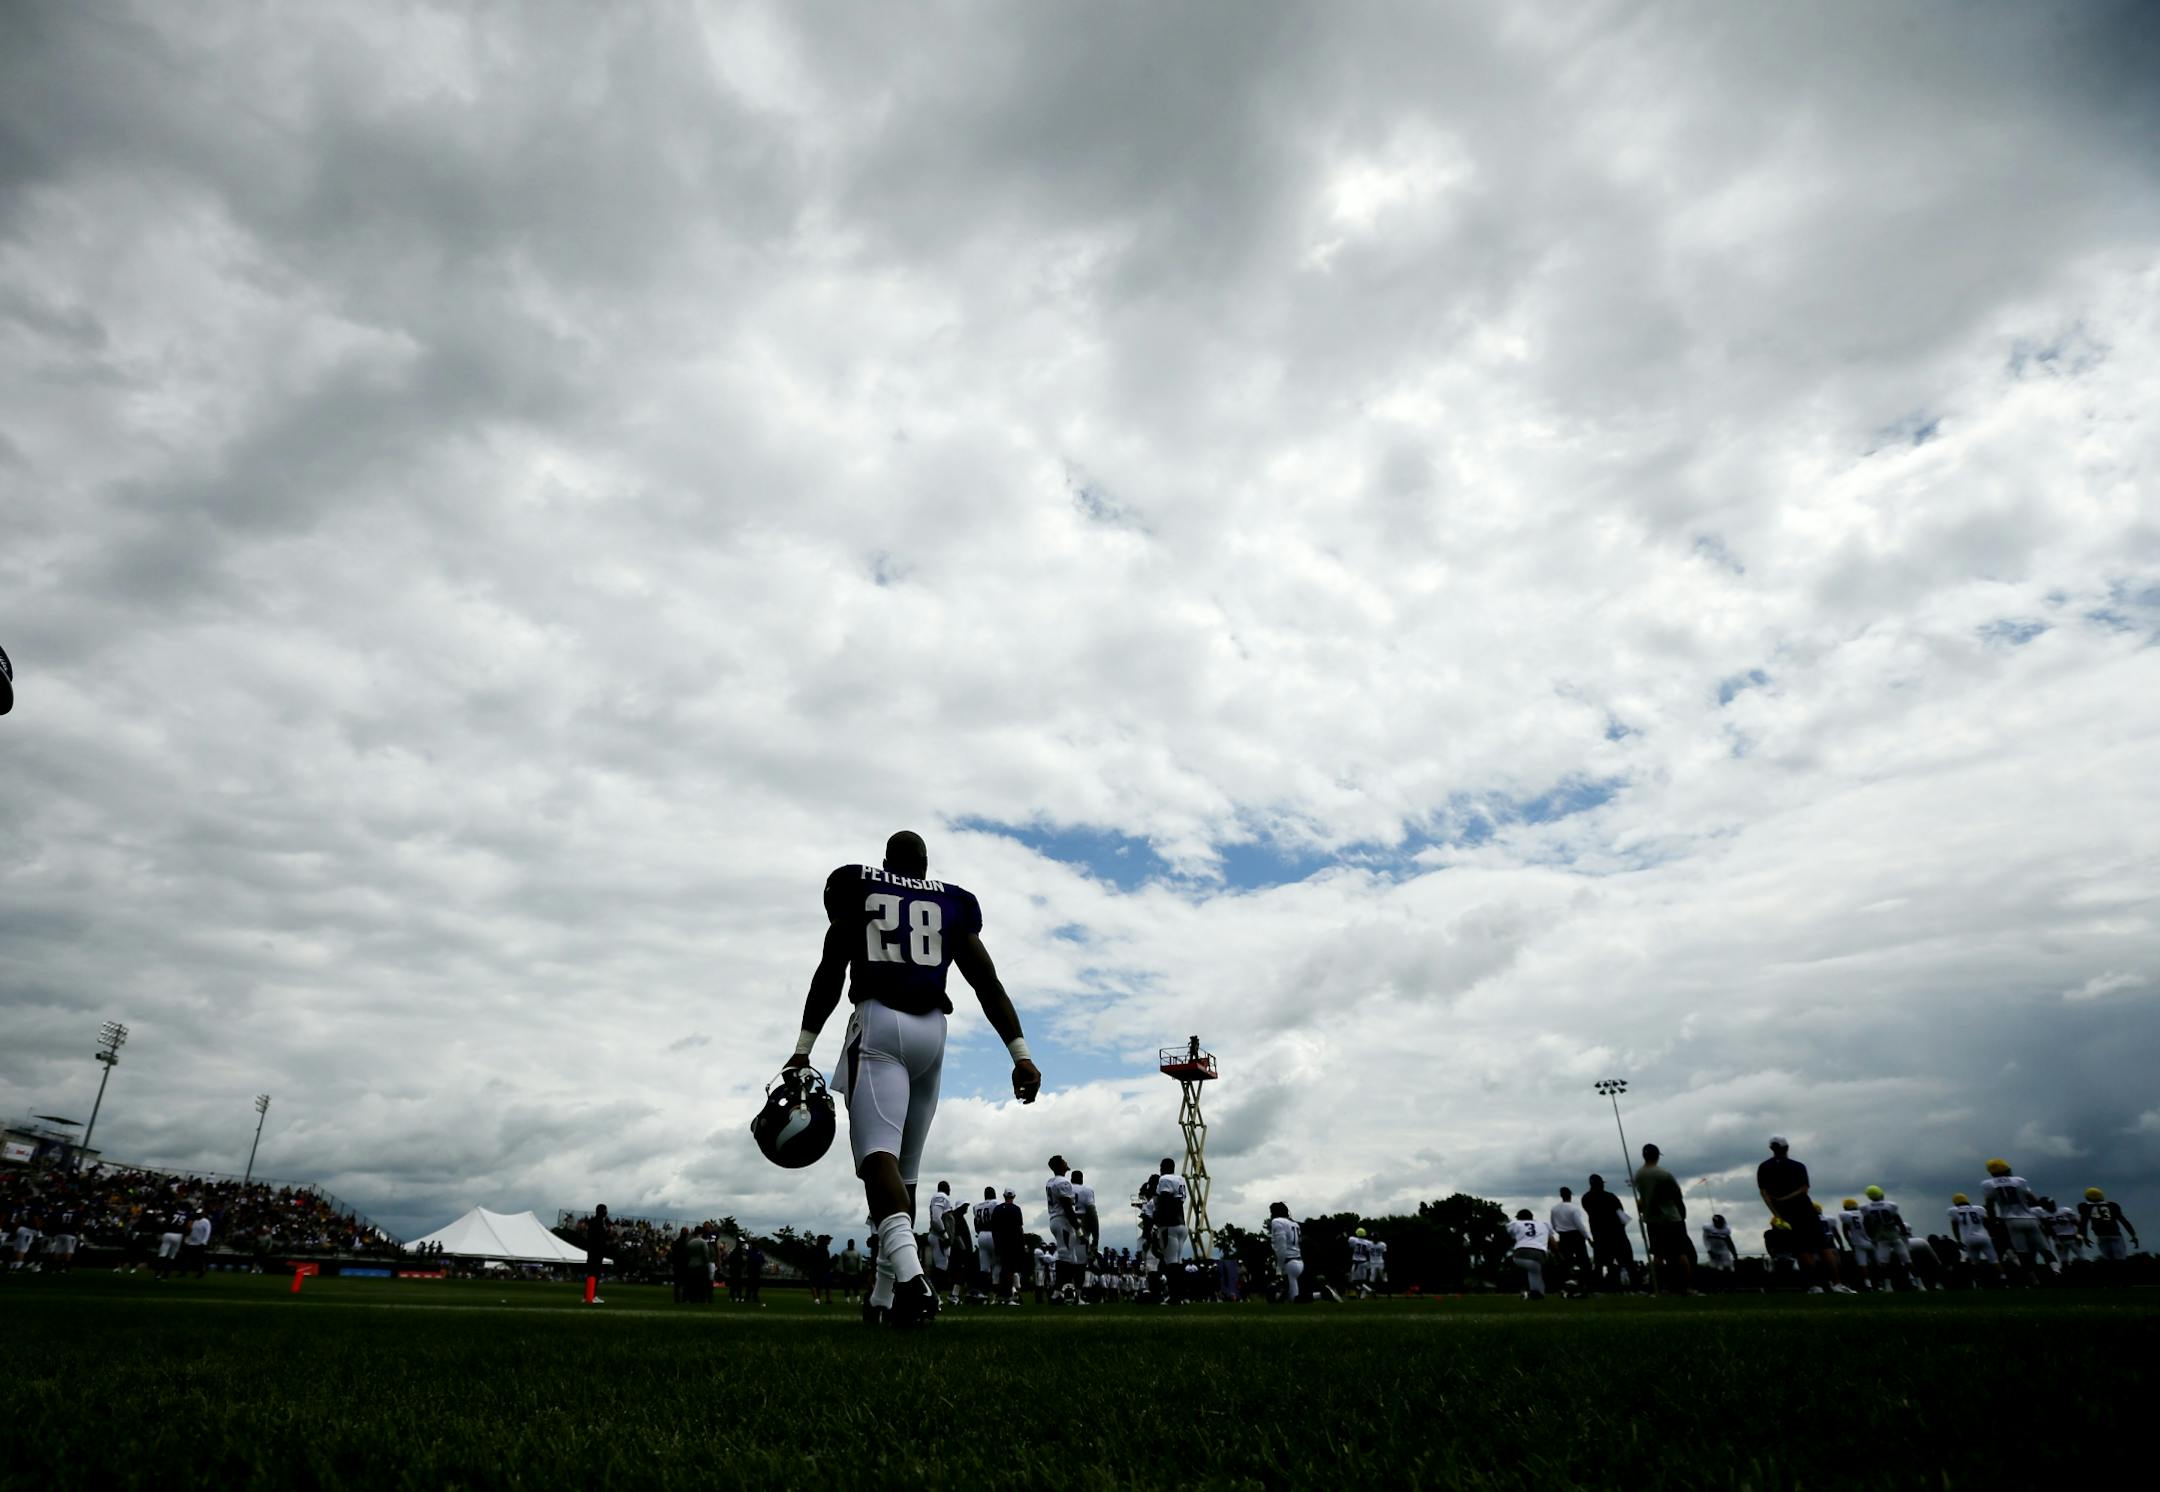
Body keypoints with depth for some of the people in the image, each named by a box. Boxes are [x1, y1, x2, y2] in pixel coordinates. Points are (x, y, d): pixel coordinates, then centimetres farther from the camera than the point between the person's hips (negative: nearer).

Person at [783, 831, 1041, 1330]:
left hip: (878, 1023, -3)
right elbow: (987, 982, 10)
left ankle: (910, 1275, -39)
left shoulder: (857, 887, 12)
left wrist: (803, 1050, 5)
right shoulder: (954, 904, 17)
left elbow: (830, 972, 5)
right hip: (932, 1031, 4)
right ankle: (885, 1295, 20)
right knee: (905, 1166, 14)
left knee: (878, 1153, -16)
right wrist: (1021, 1054, 8)